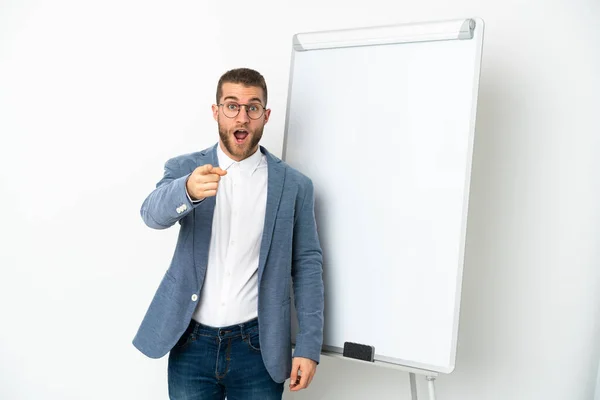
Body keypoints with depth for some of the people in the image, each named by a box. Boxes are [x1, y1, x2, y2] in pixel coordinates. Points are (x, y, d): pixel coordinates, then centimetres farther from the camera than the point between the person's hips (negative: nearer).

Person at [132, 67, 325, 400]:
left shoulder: (295, 185, -3)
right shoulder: (184, 169, 0)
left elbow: (307, 265, -2)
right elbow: (152, 214, -18)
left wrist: (309, 347, -6)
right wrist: (188, 190, -40)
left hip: (258, 347, 0)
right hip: (191, 344, 1)